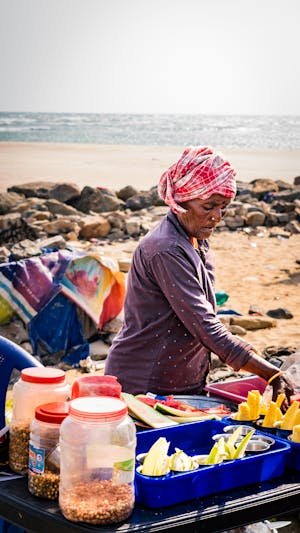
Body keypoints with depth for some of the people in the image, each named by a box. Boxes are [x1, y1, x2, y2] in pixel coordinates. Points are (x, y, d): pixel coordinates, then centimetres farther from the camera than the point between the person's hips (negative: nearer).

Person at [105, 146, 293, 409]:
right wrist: (273, 375, -28)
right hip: (143, 386, -9)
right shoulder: (166, 251, -23)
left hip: (187, 384, 9)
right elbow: (206, 328, -27)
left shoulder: (198, 242, 8)